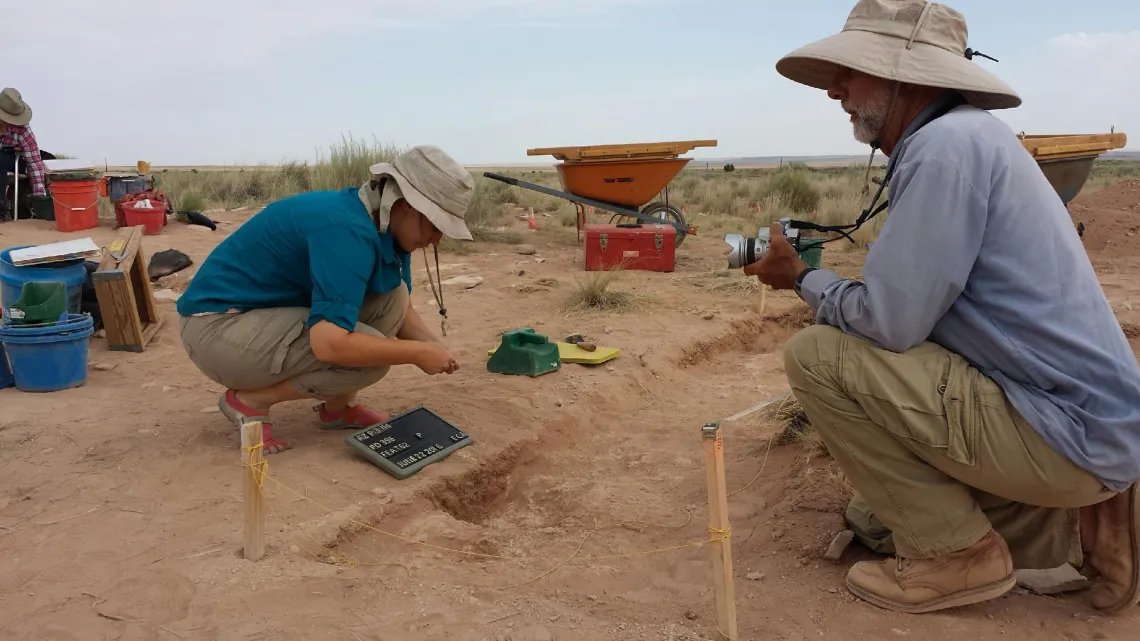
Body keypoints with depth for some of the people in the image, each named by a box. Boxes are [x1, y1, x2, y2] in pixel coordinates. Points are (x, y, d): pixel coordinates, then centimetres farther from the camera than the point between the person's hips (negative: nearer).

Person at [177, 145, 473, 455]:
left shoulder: (388, 227, 0)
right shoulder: (349, 230, -29)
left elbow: (401, 307, 13)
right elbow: (329, 343, -38)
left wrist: (435, 347, -7)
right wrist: (418, 353, -26)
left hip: (272, 311, 9)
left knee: (391, 296, -2)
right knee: (367, 356, -24)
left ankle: (339, 406, 8)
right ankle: (250, 399, -4)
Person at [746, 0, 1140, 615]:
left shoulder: (946, 143, -20)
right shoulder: (958, 138, 12)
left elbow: (888, 323, -22)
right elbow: (910, 309, 16)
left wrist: (802, 278, -6)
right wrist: (817, 274, 10)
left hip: (1063, 432, -10)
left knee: (813, 354, -14)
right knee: (874, 518, 20)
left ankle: (956, 552, -3)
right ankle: (1076, 530, 16)